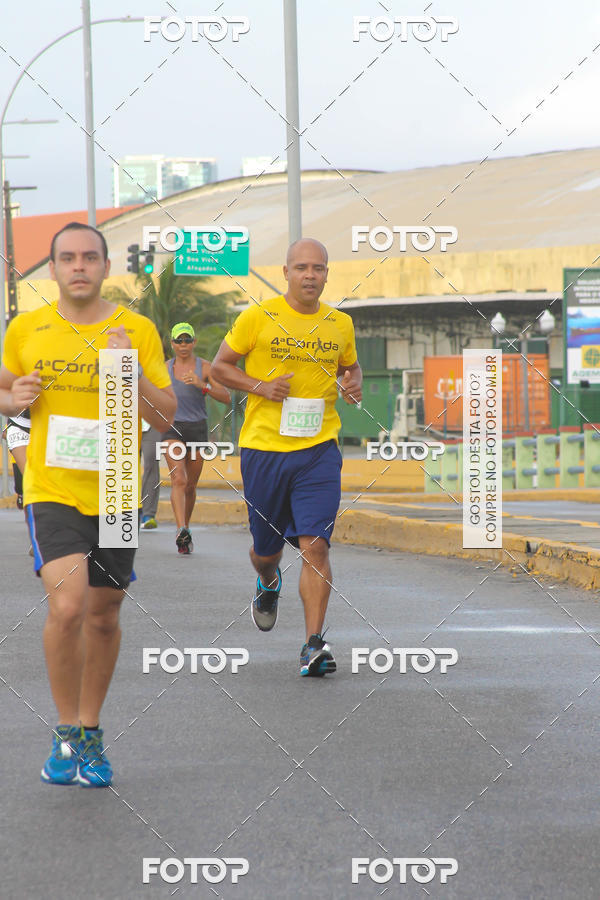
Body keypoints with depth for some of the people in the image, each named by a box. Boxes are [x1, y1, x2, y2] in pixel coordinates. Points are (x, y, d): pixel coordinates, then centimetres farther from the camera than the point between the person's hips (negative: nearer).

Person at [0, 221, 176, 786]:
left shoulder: (136, 331, -1)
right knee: (67, 605, -19)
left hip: (116, 494, 1)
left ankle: (89, 733, 28)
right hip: (52, 490, -1)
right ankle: (66, 734, -3)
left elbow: (164, 418, -1)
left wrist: (132, 373, -18)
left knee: (102, 616, 9)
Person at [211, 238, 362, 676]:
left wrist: (354, 383, 1)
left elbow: (350, 365, 24)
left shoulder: (340, 324, 7)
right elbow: (221, 365, 4)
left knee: (315, 544, -14)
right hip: (264, 447, -1)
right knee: (267, 548, 12)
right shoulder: (257, 318, -3)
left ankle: (314, 645, -13)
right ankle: (268, 585, 50)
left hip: (319, 449, 1)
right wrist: (260, 386, -12)